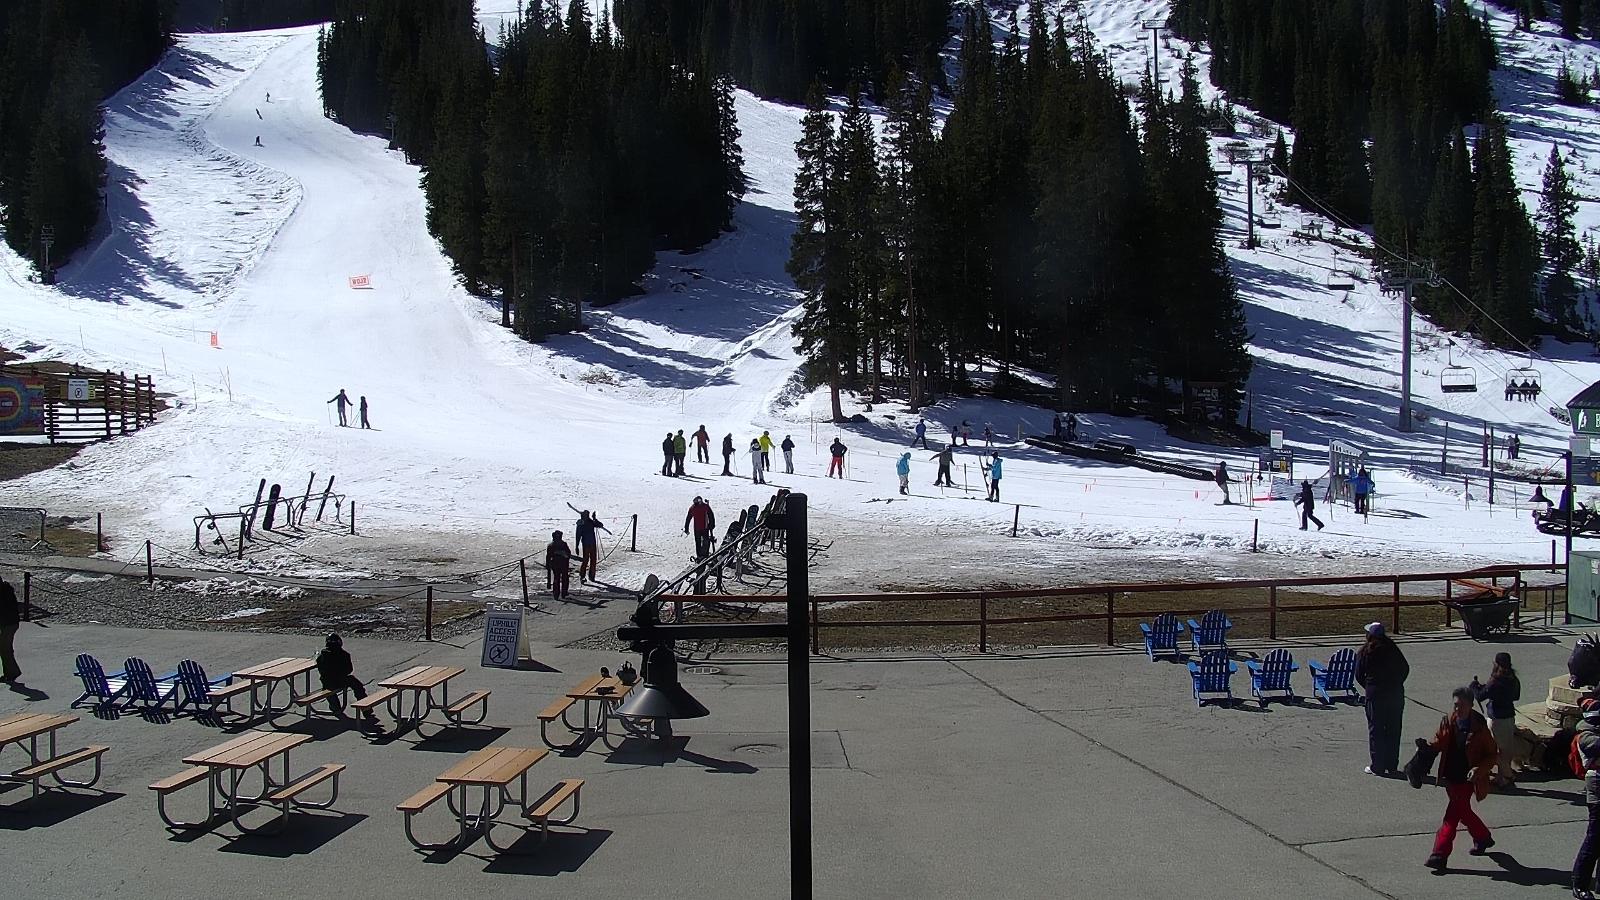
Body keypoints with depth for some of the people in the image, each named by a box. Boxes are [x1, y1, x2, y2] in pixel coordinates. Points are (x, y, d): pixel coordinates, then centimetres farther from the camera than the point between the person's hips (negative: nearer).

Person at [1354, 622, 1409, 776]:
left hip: (1375, 695, -3)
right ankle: (1392, 765, 16)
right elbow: (1405, 668, 7)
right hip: (1396, 694, 3)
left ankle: (1377, 766, 3)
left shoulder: (1364, 651, -4)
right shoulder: (1393, 648, 4)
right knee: (1393, 730, 11)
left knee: (1375, 729, 3)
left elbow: (1359, 676, -1)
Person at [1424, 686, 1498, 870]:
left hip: (1467, 779, -6)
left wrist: (1479, 769, -20)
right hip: (1450, 777, 6)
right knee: (1463, 812, 21)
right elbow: (1438, 744, 10)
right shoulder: (1447, 722, 0)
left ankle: (1439, 855, -9)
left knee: (1452, 815, -10)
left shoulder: (1479, 727, -12)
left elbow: (1491, 755, -5)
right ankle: (1483, 838, 46)